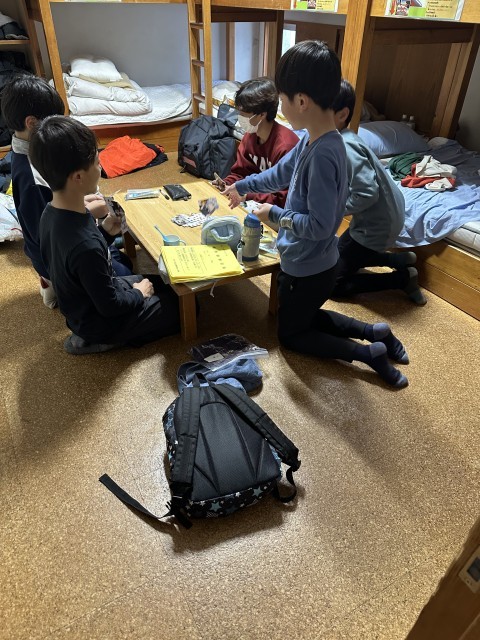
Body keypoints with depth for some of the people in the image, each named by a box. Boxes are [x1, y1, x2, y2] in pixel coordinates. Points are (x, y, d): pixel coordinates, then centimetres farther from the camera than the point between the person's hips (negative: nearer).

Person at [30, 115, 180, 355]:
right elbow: (109, 306, -26)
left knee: (163, 282, 23)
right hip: (100, 320, -8)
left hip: (83, 304, 8)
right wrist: (138, 294, -10)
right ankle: (97, 341, 4)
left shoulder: (51, 212, -11)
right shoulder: (86, 246, -39)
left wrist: (105, 231, -3)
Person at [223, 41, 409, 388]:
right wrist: (243, 186, 26)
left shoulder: (323, 154, -29)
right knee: (307, 317, 31)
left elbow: (320, 225, -30)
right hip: (312, 263, 9)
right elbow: (281, 172, 17)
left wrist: (275, 215, -17)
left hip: (308, 268, -9)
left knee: (291, 334, 15)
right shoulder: (312, 140, -1)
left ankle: (368, 352, 11)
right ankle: (374, 332, 23)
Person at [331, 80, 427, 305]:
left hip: (377, 225, -9)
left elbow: (367, 193, -32)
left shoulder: (345, 147, -26)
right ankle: (401, 259, 24)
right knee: (339, 254, 29)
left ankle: (404, 277, 7)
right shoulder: (342, 140, 3)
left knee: (334, 283, 1)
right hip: (371, 219, 9)